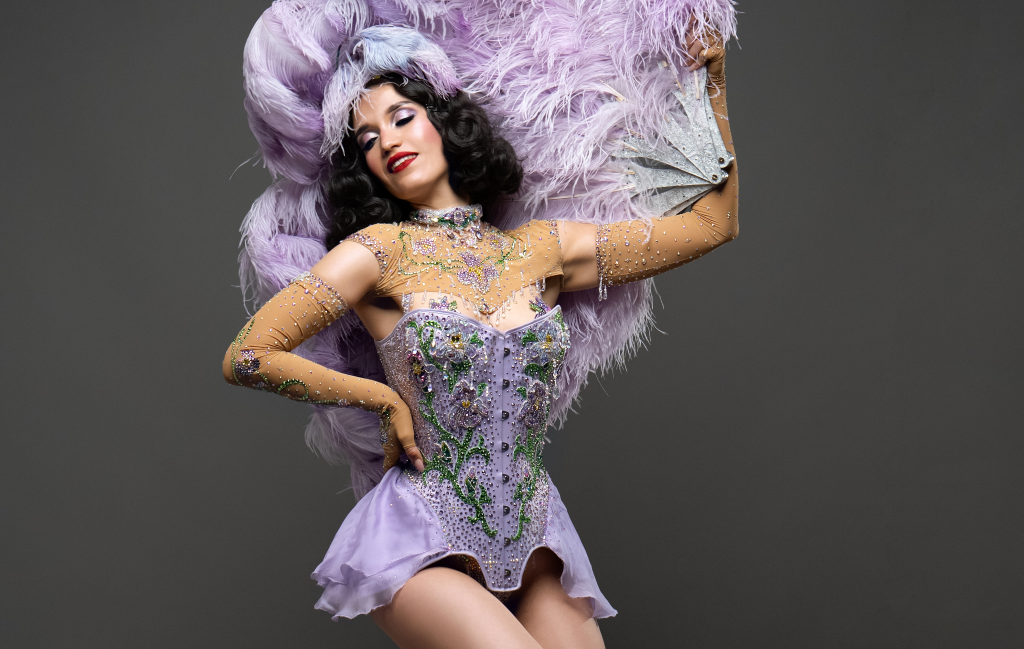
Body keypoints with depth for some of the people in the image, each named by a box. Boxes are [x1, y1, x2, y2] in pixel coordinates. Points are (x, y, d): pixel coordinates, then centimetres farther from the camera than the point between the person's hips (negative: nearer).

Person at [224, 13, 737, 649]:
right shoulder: (381, 251, -3)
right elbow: (244, 357, -6)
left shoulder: (544, 249, 8)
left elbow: (714, 222, 14)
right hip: (423, 542, -3)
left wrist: (715, 82, 14)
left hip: (533, 547, 4)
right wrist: (385, 398, -3)